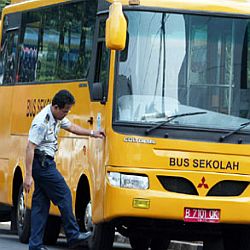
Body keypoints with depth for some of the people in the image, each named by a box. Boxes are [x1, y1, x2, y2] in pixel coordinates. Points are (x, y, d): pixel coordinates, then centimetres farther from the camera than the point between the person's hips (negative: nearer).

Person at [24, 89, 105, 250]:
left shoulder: (57, 117, 10)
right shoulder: (42, 121, -20)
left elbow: (71, 127, 30)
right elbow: (30, 148, -22)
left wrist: (92, 133, 26)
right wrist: (28, 176, -25)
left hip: (46, 163, 10)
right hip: (42, 163, -10)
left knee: (41, 202, 7)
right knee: (64, 195, -4)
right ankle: (74, 236, 3)